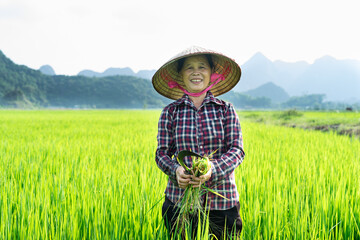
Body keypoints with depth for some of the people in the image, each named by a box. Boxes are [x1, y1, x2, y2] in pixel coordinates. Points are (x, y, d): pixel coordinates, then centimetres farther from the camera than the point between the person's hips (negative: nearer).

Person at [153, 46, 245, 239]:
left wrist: (212, 169, -22)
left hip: (222, 202, 0)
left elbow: (237, 150, -3)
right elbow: (162, 153, 3)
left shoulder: (225, 110, 4)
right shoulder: (170, 112, 5)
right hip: (179, 202, 0)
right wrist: (175, 170, -19)